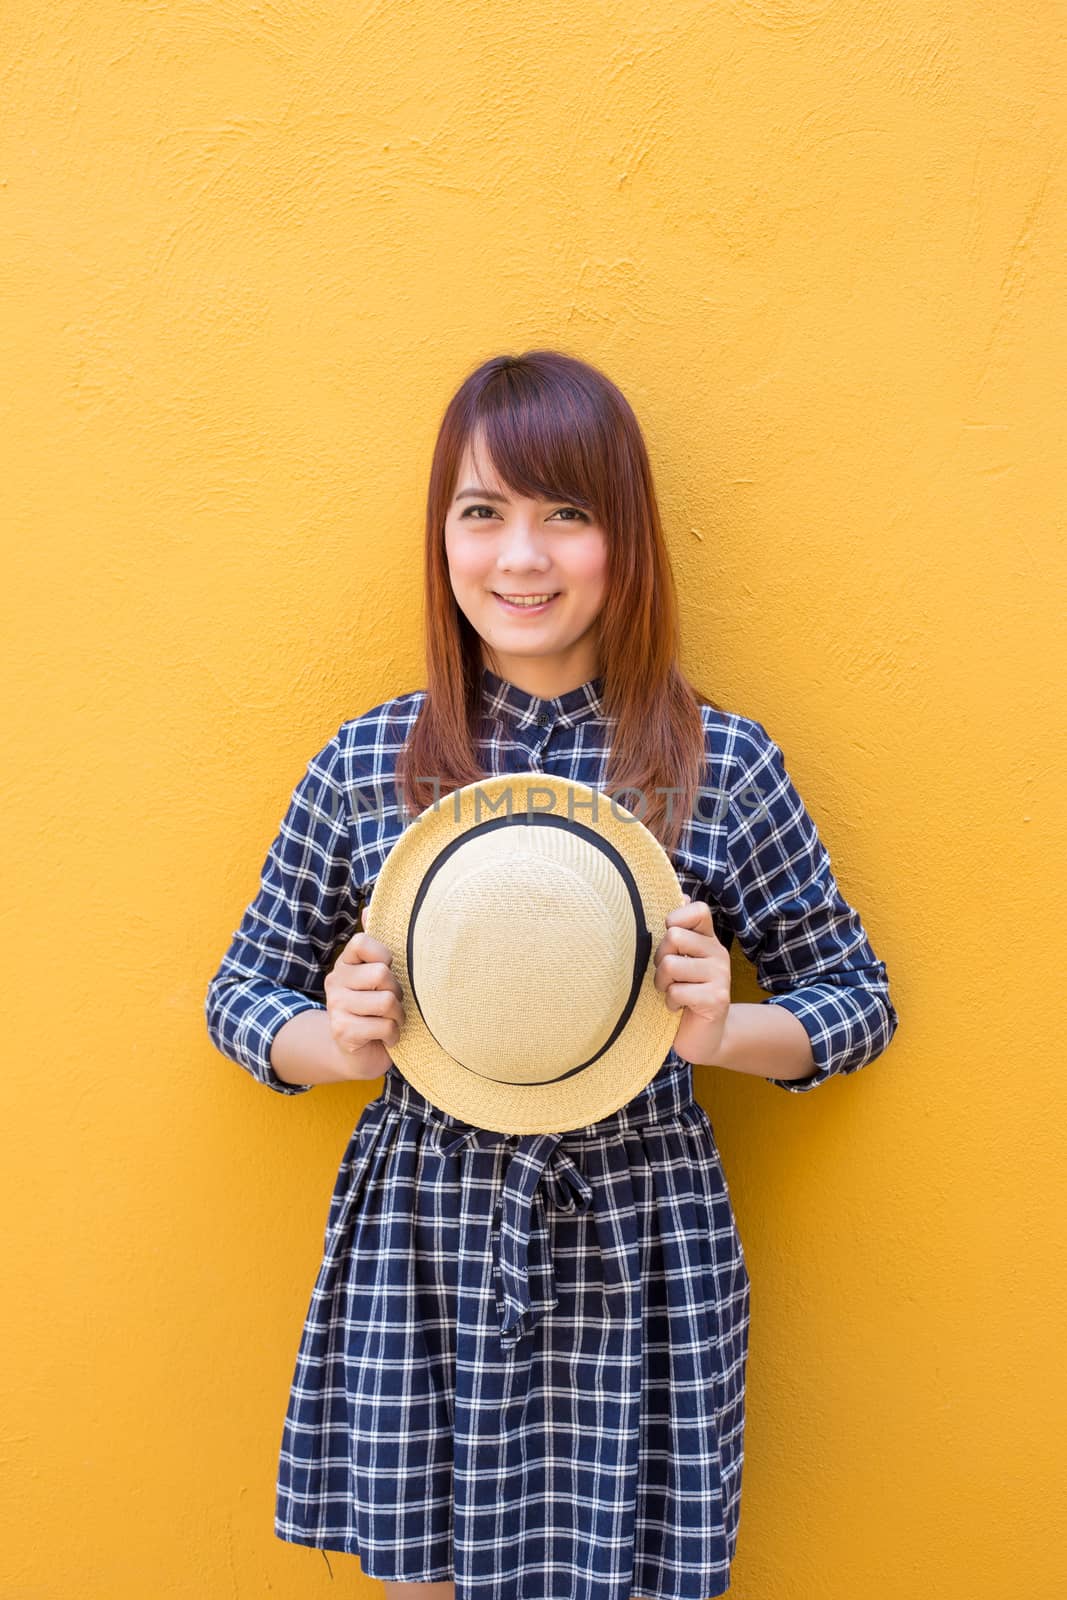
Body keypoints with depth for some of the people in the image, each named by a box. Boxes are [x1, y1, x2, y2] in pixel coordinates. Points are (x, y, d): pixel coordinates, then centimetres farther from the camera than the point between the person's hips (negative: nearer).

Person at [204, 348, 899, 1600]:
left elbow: (856, 997, 4)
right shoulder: (363, 764, -2)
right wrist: (337, 1041, -13)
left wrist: (722, 1031, -15)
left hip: (638, 1261, -1)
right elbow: (242, 992, 8)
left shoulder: (724, 764, -5)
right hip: (417, 1251, 1)